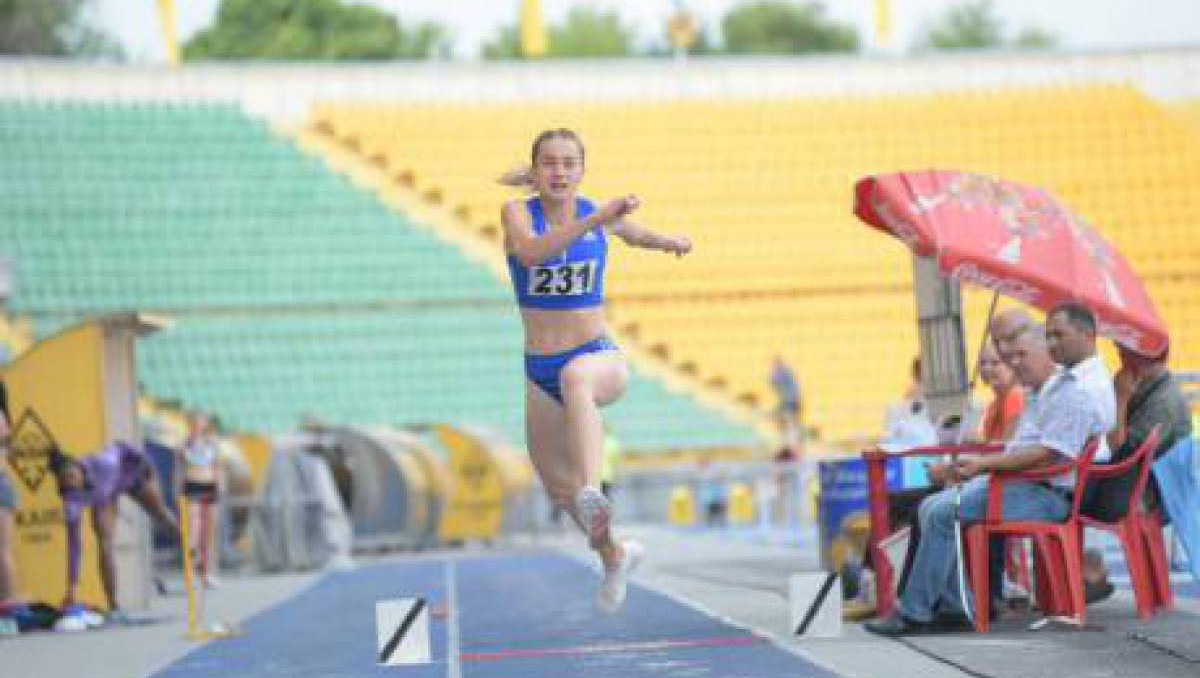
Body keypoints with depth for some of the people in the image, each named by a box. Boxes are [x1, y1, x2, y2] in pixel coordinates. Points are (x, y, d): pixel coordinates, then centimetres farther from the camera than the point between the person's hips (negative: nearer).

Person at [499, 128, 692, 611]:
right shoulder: (517, 212, -7)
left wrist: (667, 241, 1)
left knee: (575, 376, -41)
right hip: (539, 371, 2)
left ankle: (593, 492, -61)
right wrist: (595, 221, -42)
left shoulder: (600, 214, -1)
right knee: (557, 485, 15)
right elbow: (531, 251, -32)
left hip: (599, 356, -2)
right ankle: (613, 555, 44)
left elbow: (634, 234, 23)